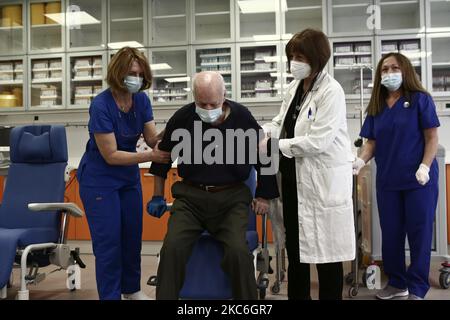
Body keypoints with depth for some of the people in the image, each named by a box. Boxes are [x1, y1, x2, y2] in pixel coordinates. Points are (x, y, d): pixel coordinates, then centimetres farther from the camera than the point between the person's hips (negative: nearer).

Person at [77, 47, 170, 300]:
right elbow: (111, 155, -24)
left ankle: (131, 288, 33)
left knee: (133, 236, 13)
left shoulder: (142, 100, -7)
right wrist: (151, 156, -31)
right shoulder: (101, 105, -24)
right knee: (108, 241, -1)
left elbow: (152, 138, -7)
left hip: (129, 177, 6)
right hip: (99, 180, -6)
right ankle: (110, 295, 16)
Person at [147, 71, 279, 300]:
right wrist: (158, 196, 17)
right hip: (191, 195, 1)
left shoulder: (242, 118, -5)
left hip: (231, 197, -1)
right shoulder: (182, 118, -3)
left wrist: (263, 195, 12)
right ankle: (165, 296, 0)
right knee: (172, 247, -22)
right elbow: (163, 155, 14)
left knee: (238, 251, -23)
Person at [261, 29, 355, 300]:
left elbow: (318, 141, -22)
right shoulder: (295, 87, 10)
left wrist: (274, 145, -18)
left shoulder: (331, 91, -15)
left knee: (326, 250, 4)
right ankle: (297, 296, 34)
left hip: (323, 178, -8)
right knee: (294, 247, 18)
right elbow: (281, 123, 13)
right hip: (294, 176, 8)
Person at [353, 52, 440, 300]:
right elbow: (372, 141, 6)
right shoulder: (376, 106, 9)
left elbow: (432, 137, -5)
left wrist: (425, 167, -17)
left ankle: (417, 289, 15)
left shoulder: (420, 99, -3)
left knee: (419, 233, 3)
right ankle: (396, 283, 26)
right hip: (387, 180, 5)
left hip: (418, 179, -4)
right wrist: (361, 160, -12)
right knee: (390, 233, 11)